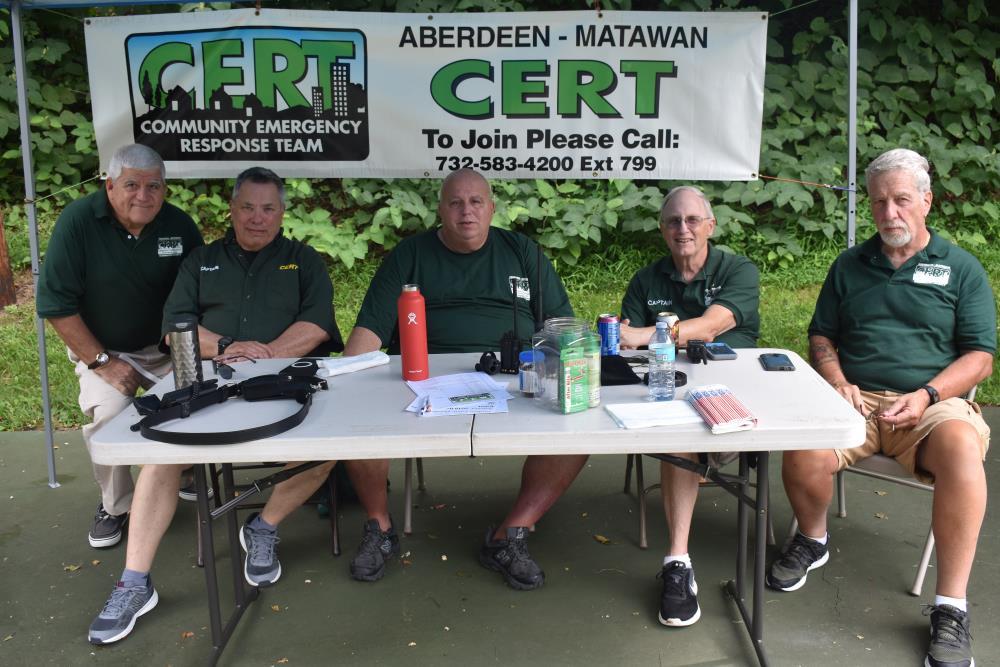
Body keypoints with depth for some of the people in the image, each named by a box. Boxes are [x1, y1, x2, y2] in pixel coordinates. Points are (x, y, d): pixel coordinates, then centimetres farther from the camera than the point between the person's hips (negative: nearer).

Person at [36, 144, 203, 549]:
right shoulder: (78, 221, -16)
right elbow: (56, 304, -14)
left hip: (164, 347, 2)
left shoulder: (179, 225, -7)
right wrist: (102, 362, -16)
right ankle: (115, 505, -1)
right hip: (99, 348, -2)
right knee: (108, 413, -27)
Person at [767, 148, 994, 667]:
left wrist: (926, 396, -14)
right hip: (856, 399, 2)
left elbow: (980, 357, 4)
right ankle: (812, 541, 5)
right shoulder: (849, 266, 17)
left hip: (932, 403, -1)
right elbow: (821, 337, 18)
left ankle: (951, 607, -25)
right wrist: (838, 383, -3)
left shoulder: (961, 269, 9)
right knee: (802, 455, -30)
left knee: (962, 448, -37)